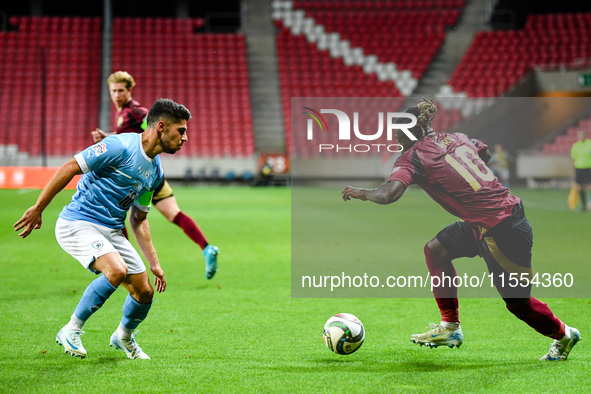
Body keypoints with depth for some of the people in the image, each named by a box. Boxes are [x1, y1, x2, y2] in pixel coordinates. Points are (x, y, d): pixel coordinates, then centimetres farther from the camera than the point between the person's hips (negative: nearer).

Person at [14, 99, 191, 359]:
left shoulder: (155, 171, 11)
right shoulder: (120, 147, -16)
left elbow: (138, 219, 20)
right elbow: (69, 168, -15)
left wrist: (154, 262, 16)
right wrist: (38, 208, -16)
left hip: (112, 231, 8)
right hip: (78, 223, -8)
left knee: (144, 291, 2)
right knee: (117, 271, -31)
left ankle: (123, 337, 33)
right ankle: (71, 330, -12)